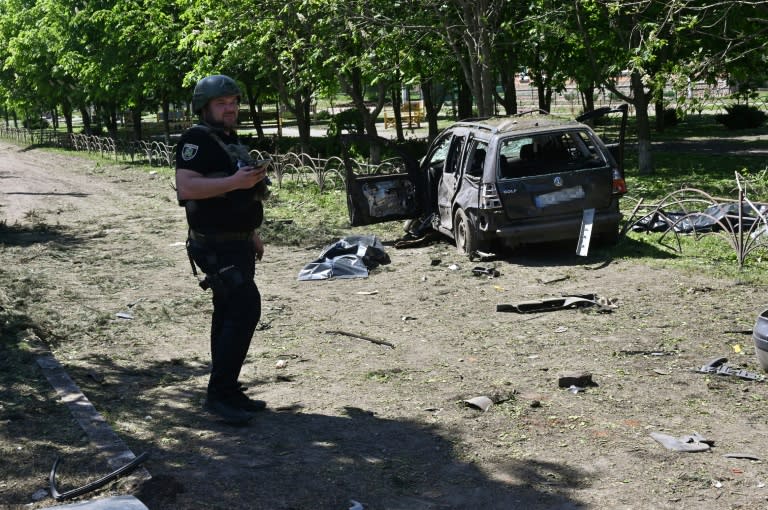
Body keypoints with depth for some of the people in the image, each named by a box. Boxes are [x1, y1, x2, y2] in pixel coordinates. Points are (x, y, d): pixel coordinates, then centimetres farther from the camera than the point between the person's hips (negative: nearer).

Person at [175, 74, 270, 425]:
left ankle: (226, 393, 19)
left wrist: (252, 234, 26)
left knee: (230, 316, 12)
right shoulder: (197, 139, -12)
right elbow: (186, 187, -25)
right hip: (216, 246, -10)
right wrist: (234, 182, -31)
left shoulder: (230, 141, 17)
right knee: (246, 308, -17)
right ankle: (220, 393, -12)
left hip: (237, 243, 10)